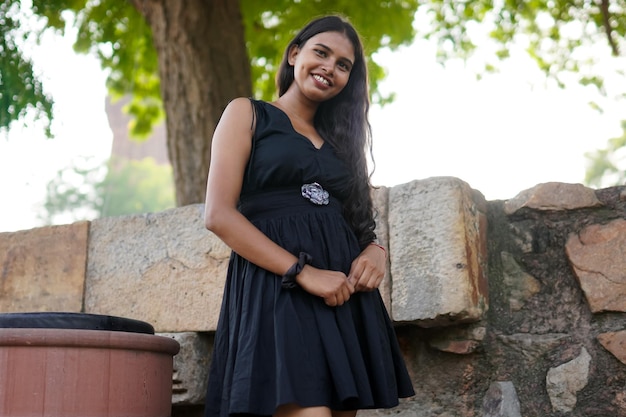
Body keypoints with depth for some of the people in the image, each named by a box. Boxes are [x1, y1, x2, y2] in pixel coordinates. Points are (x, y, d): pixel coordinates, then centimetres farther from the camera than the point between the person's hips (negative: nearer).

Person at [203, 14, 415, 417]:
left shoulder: (339, 139, 23)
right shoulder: (247, 113, 7)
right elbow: (219, 214, -5)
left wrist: (376, 251, -3)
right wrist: (303, 272, -15)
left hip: (345, 297, 6)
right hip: (276, 289, -6)